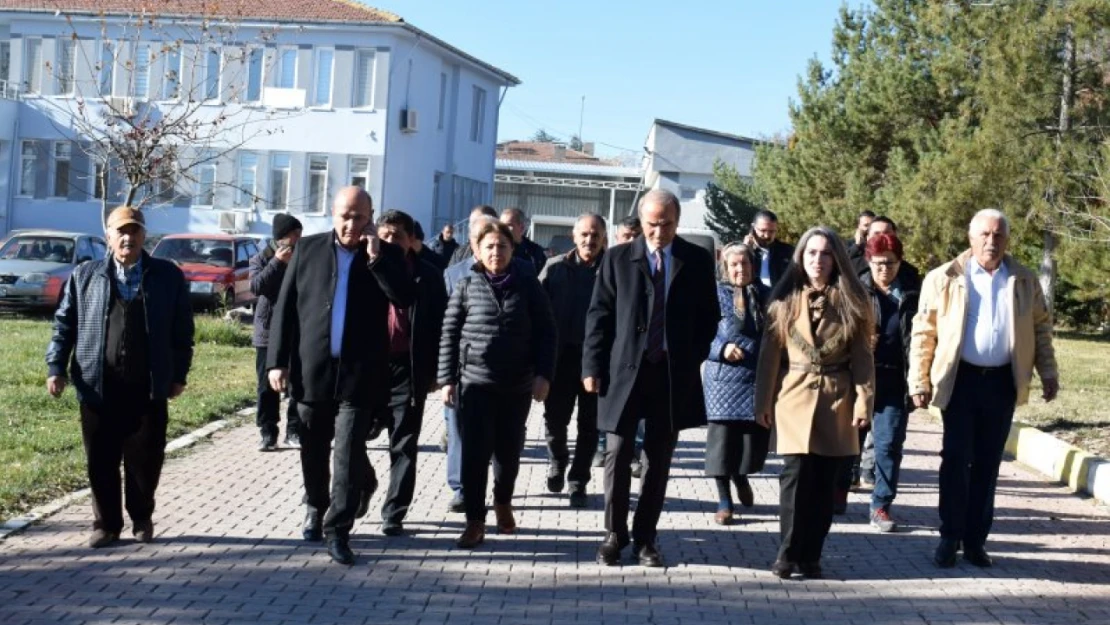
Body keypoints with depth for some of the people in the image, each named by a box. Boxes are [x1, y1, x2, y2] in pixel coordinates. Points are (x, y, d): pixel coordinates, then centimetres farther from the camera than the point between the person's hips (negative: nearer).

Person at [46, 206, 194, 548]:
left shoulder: (169, 276, 4)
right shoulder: (84, 275, 7)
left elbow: (182, 330, 7)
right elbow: (64, 324, 8)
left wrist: (179, 374, 4)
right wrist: (56, 368, -1)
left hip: (148, 388, 0)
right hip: (99, 387, 1)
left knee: (145, 459, 7)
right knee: (101, 461, 5)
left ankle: (142, 518, 27)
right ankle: (106, 523, 19)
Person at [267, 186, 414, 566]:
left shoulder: (386, 256, 3)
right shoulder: (308, 249, 5)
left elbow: (406, 300, -11)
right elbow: (285, 308, 4)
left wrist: (376, 258, -17)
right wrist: (277, 361, -1)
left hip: (359, 374, -2)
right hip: (312, 370, 2)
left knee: (349, 454, -4)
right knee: (313, 452, 14)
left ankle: (338, 531, 2)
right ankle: (315, 510, 35)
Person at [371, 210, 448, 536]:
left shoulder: (429, 275, 3)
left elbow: (439, 324, 4)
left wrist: (435, 370, -1)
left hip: (408, 369, -1)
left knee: (404, 445, 4)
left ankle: (394, 513, 12)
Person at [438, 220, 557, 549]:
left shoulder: (528, 286, 0)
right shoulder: (466, 286, 0)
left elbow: (546, 332, 0)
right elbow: (449, 335, 2)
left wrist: (543, 374, -8)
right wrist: (447, 379, -2)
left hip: (518, 384, 1)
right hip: (475, 382, -1)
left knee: (509, 450, 11)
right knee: (475, 452, -4)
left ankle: (502, 502, 37)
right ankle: (475, 521, 4)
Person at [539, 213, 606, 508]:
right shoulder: (556, 268, -2)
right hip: (561, 356, 0)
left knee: (589, 425, 7)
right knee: (555, 418, 5)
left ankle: (578, 482, 21)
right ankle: (557, 462, 34)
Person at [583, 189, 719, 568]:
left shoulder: (697, 261, 4)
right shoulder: (617, 259, 1)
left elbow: (710, 317, 9)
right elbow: (599, 315, 0)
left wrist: (693, 358, -1)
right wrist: (593, 366, -5)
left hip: (674, 374, 1)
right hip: (624, 370, -1)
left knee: (658, 461, 7)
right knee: (618, 456, 2)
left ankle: (645, 538, 17)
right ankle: (615, 534, 16)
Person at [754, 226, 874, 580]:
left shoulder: (849, 301, 5)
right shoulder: (785, 299, 4)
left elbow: (862, 356, 3)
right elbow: (770, 353, 5)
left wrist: (864, 401, -4)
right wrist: (764, 401, 2)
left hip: (836, 402, 1)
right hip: (794, 398, -1)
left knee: (824, 482, 4)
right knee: (796, 476, -8)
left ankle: (810, 556, 13)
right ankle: (788, 553, 2)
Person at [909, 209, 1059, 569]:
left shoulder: (1025, 281, 5)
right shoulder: (944, 279, -4)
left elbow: (1042, 327, 13)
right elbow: (923, 333, -3)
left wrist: (1048, 372, 7)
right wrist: (919, 382, -6)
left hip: (1002, 382, 3)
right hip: (961, 379, -2)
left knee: (987, 464, 8)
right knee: (956, 459, -1)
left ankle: (976, 540, 16)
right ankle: (950, 538, 9)